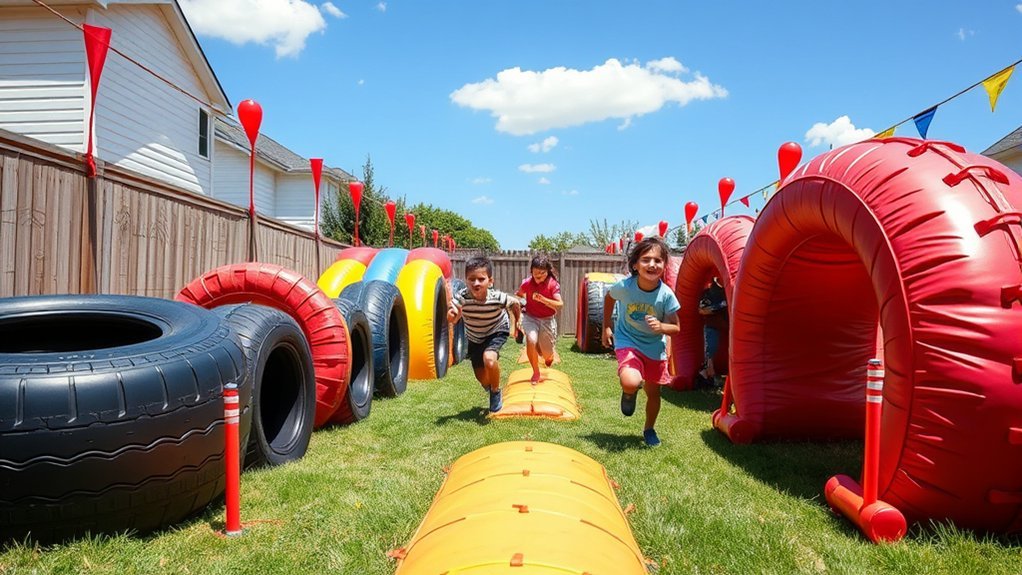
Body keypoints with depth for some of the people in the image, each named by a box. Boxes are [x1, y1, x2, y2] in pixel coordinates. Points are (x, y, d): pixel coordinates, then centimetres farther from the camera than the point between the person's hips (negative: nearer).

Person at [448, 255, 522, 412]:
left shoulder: (498, 298, -34)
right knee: (483, 380, 11)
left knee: (489, 358, -34)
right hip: (475, 338, 3)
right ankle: (491, 387, 50)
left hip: (497, 331, -3)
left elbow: (515, 303, -12)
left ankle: (496, 392, -5)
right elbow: (452, 319, -45)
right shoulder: (461, 296, -33)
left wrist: (518, 320, 2)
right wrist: (452, 314, -67)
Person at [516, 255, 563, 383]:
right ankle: (536, 373, -8)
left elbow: (559, 305, -26)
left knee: (547, 355, 3)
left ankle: (548, 356, 47)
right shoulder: (527, 283, -10)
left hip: (547, 320, 0)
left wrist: (542, 299, -36)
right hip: (530, 318, 0)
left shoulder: (553, 284, -15)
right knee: (531, 341, -30)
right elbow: (518, 295, 11)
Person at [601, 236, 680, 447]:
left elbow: (676, 328, -11)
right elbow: (608, 297, 2)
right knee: (631, 382, -28)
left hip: (655, 347, 2)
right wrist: (606, 327, 2)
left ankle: (649, 429, 42)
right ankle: (629, 393, 12)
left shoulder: (666, 294, -22)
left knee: (653, 392, 13)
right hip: (627, 342, -2)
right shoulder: (624, 286, -23)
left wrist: (661, 327, -33)